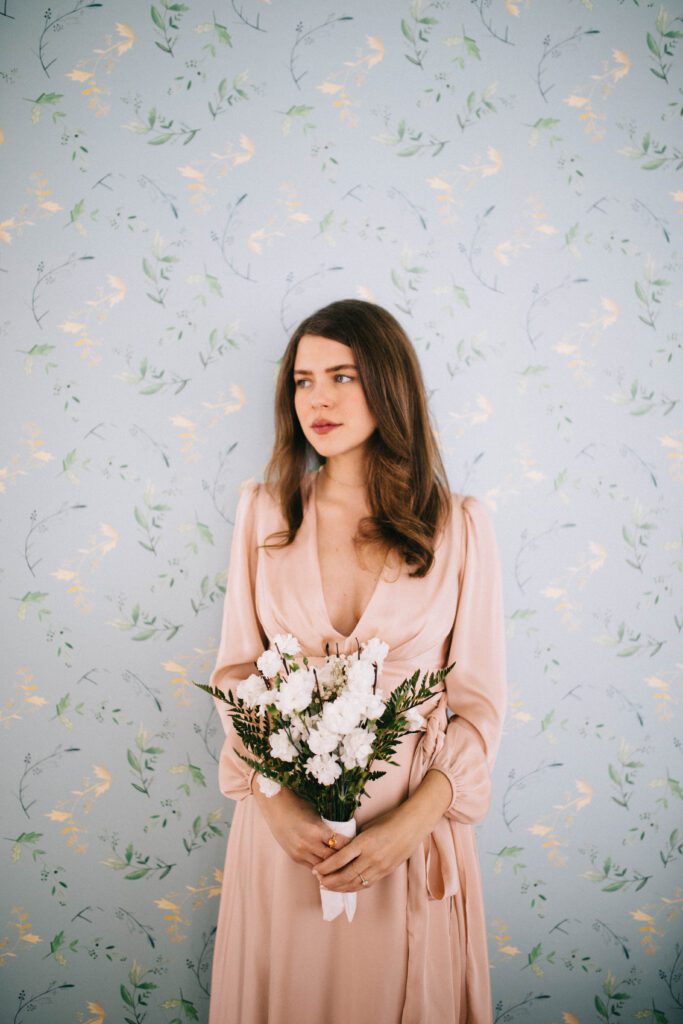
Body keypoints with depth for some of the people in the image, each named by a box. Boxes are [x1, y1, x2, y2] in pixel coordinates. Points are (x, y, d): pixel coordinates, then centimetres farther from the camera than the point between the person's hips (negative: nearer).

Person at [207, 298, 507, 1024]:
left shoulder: (460, 526, -6)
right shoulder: (263, 511, -1)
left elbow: (481, 701, -4)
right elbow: (235, 670, 1)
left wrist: (412, 823, -14)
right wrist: (273, 801, -12)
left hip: (411, 827, -1)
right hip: (282, 817, 1)